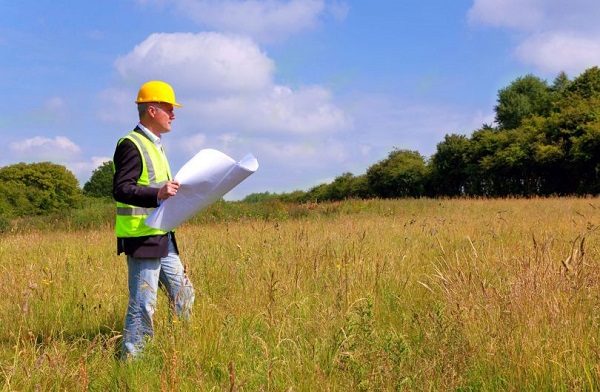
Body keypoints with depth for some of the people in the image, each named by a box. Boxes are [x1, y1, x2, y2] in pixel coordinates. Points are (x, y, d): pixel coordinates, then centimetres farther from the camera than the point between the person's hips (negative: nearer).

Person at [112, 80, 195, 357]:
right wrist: (157, 194, -34)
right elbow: (120, 190, -22)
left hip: (162, 238, 10)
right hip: (142, 239, -10)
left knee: (183, 295, 14)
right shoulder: (132, 145, -13)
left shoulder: (154, 145, 19)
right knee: (143, 303, -5)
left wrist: (172, 191, 15)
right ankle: (132, 358, 5)